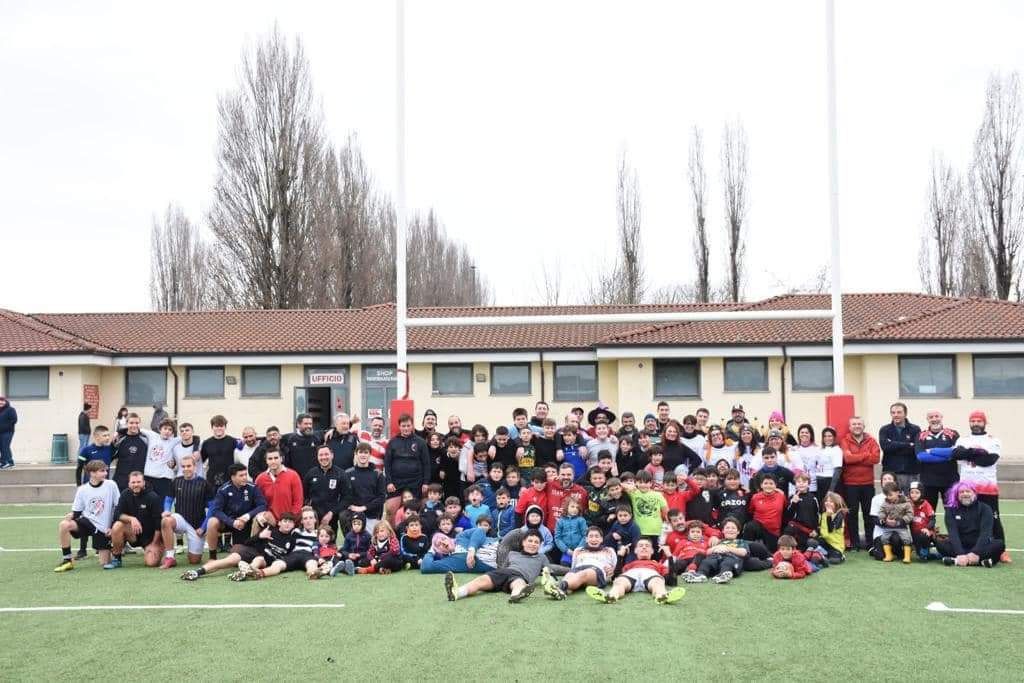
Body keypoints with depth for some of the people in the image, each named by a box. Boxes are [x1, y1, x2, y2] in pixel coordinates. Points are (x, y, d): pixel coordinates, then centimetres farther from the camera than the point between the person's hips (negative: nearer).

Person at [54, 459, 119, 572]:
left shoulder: (111, 485, -8)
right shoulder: (82, 490, -4)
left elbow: (118, 507, -3)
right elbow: (77, 512, 1)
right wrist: (71, 515, -20)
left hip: (103, 528, -1)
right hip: (87, 521, 1)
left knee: (104, 563, -5)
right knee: (63, 525, -29)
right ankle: (67, 560, -15)